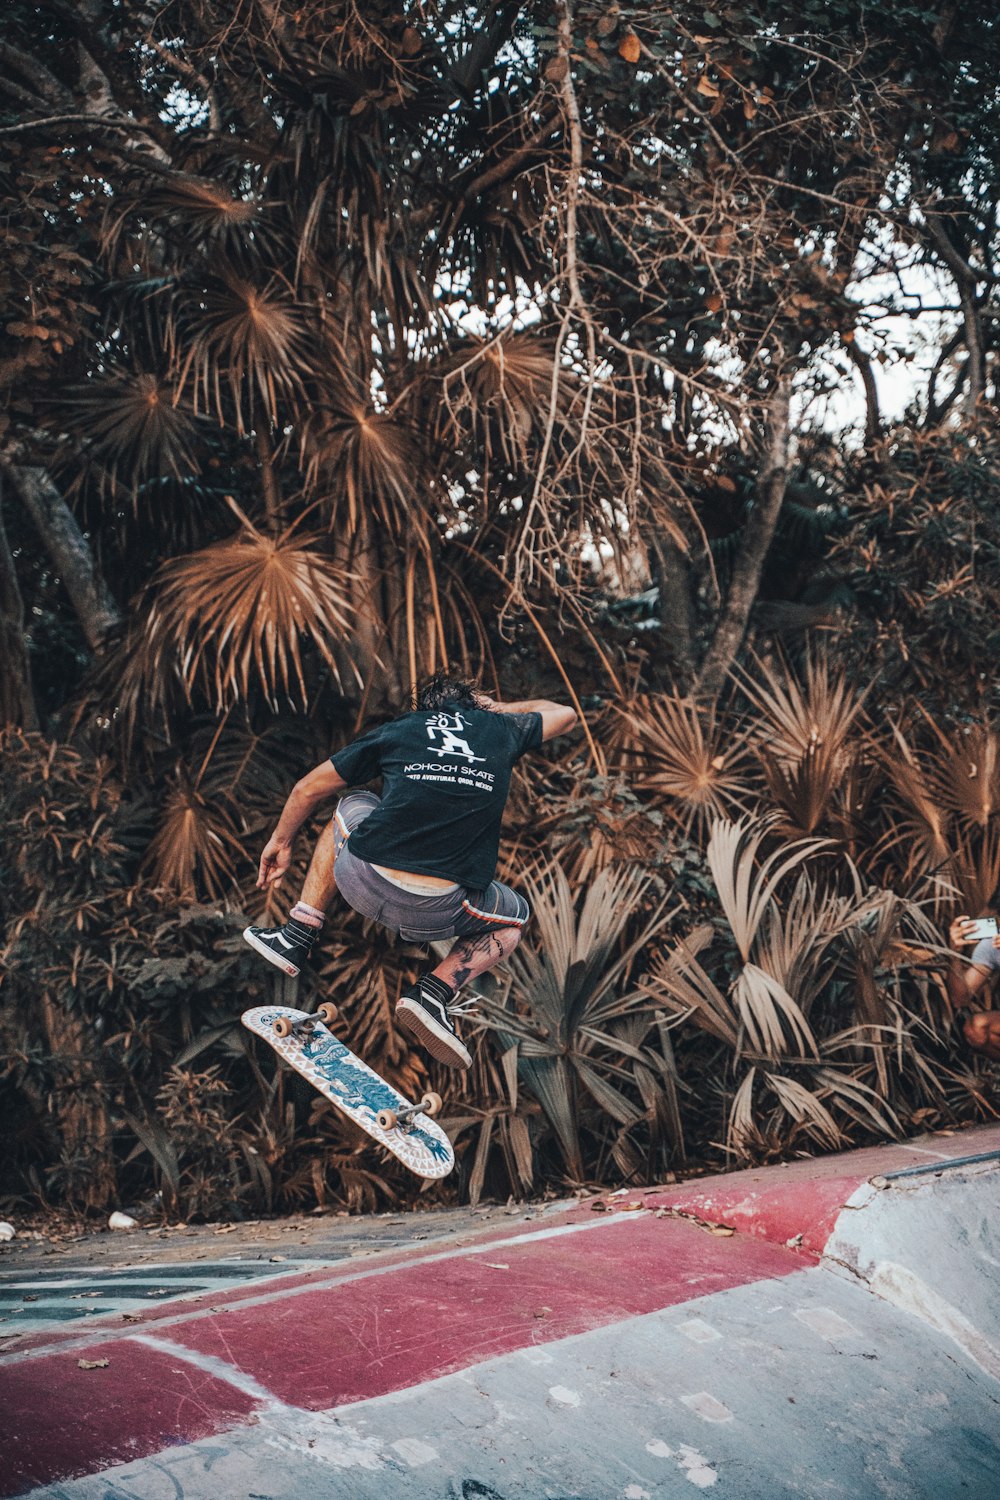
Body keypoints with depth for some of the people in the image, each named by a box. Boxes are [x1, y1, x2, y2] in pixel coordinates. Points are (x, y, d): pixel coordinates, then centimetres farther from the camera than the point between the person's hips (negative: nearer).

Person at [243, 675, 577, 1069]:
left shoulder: (397, 730, 19)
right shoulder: (500, 729, 19)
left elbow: (308, 789, 27)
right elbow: (564, 713, 42)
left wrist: (280, 841, 43)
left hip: (362, 885, 2)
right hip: (434, 915, -2)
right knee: (515, 917, 32)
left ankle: (296, 936, 28)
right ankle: (435, 989, 5)